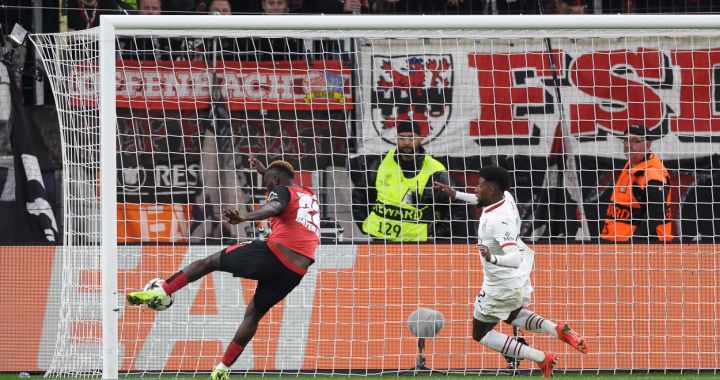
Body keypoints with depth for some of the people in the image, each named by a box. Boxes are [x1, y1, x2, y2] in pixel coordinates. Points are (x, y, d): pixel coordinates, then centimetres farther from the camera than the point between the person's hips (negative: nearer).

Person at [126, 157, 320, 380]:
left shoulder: (281, 192, 4)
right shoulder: (310, 196, 26)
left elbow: (273, 207, -22)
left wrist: (244, 218, -39)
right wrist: (265, 172, 58)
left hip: (273, 254, -7)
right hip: (296, 273, 7)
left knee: (210, 262, 8)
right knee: (253, 315, 20)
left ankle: (161, 292, 0)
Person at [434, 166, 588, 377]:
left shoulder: (499, 221, -34)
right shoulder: (506, 198, -7)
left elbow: (515, 258, -43)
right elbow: (482, 201, 20)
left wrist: (493, 258, -61)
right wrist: (455, 194, 19)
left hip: (502, 287, -9)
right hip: (519, 280, 9)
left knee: (480, 334, 8)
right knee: (512, 316, 36)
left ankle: (541, 359, -3)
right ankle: (558, 330, 12)